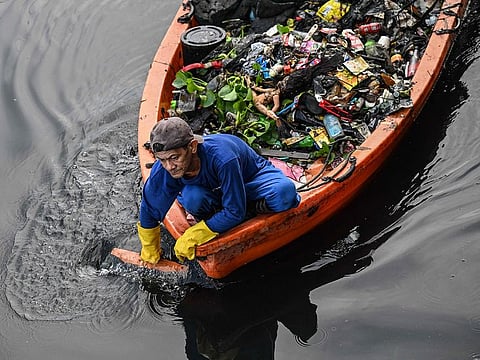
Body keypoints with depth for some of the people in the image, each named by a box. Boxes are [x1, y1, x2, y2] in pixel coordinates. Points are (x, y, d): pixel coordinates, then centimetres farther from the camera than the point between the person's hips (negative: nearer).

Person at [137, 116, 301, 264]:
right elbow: (149, 212, -11)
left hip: (251, 176, -3)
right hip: (213, 188, 3)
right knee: (191, 198, -34)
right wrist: (150, 253, 0)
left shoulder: (221, 157, -43)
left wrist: (191, 237, -29)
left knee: (284, 192, -35)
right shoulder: (162, 170, -29)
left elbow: (235, 212, -34)